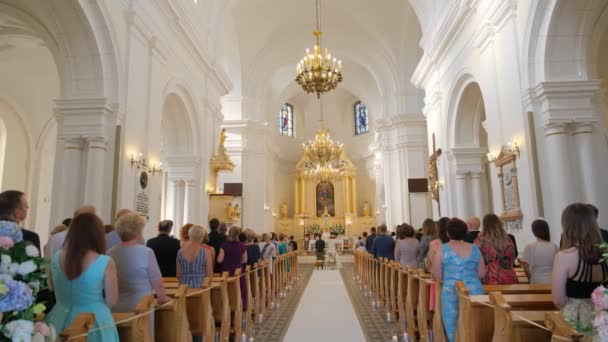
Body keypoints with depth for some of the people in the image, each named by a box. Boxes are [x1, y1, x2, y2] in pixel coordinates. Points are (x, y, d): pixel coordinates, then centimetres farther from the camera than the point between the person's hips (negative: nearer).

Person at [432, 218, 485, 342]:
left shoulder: (442, 250, -5)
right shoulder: (475, 249, 3)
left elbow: (437, 276, -4)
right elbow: (482, 274, 8)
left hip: (451, 292, -3)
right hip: (475, 291, 3)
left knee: (454, 329, 7)